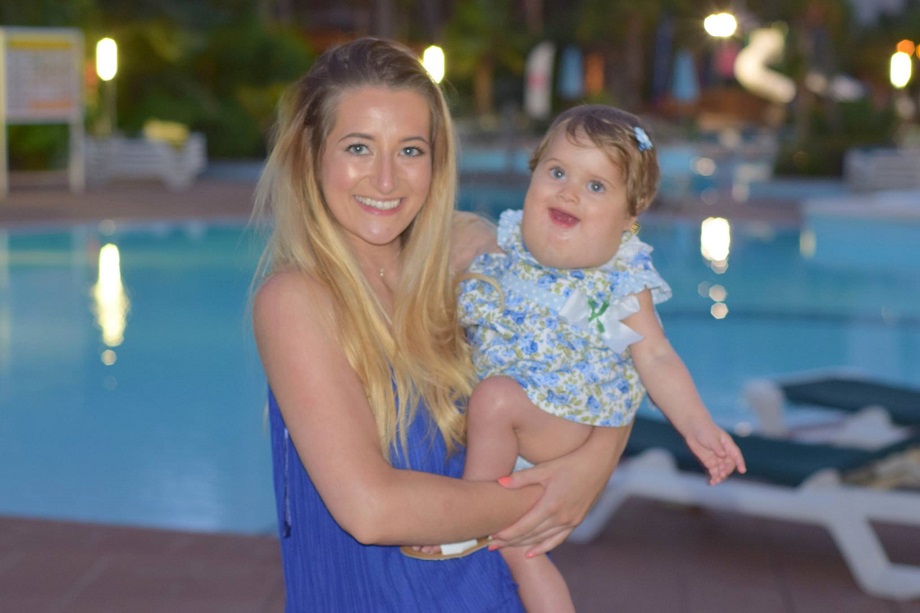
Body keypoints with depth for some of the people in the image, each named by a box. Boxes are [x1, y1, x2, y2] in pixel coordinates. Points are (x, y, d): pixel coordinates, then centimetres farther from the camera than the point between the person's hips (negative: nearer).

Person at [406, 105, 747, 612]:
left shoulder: (621, 282, -6)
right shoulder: (504, 247, 5)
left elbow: (656, 358, -5)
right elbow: (458, 311, 21)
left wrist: (698, 428, -14)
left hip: (568, 416, -5)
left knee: (494, 396, -32)